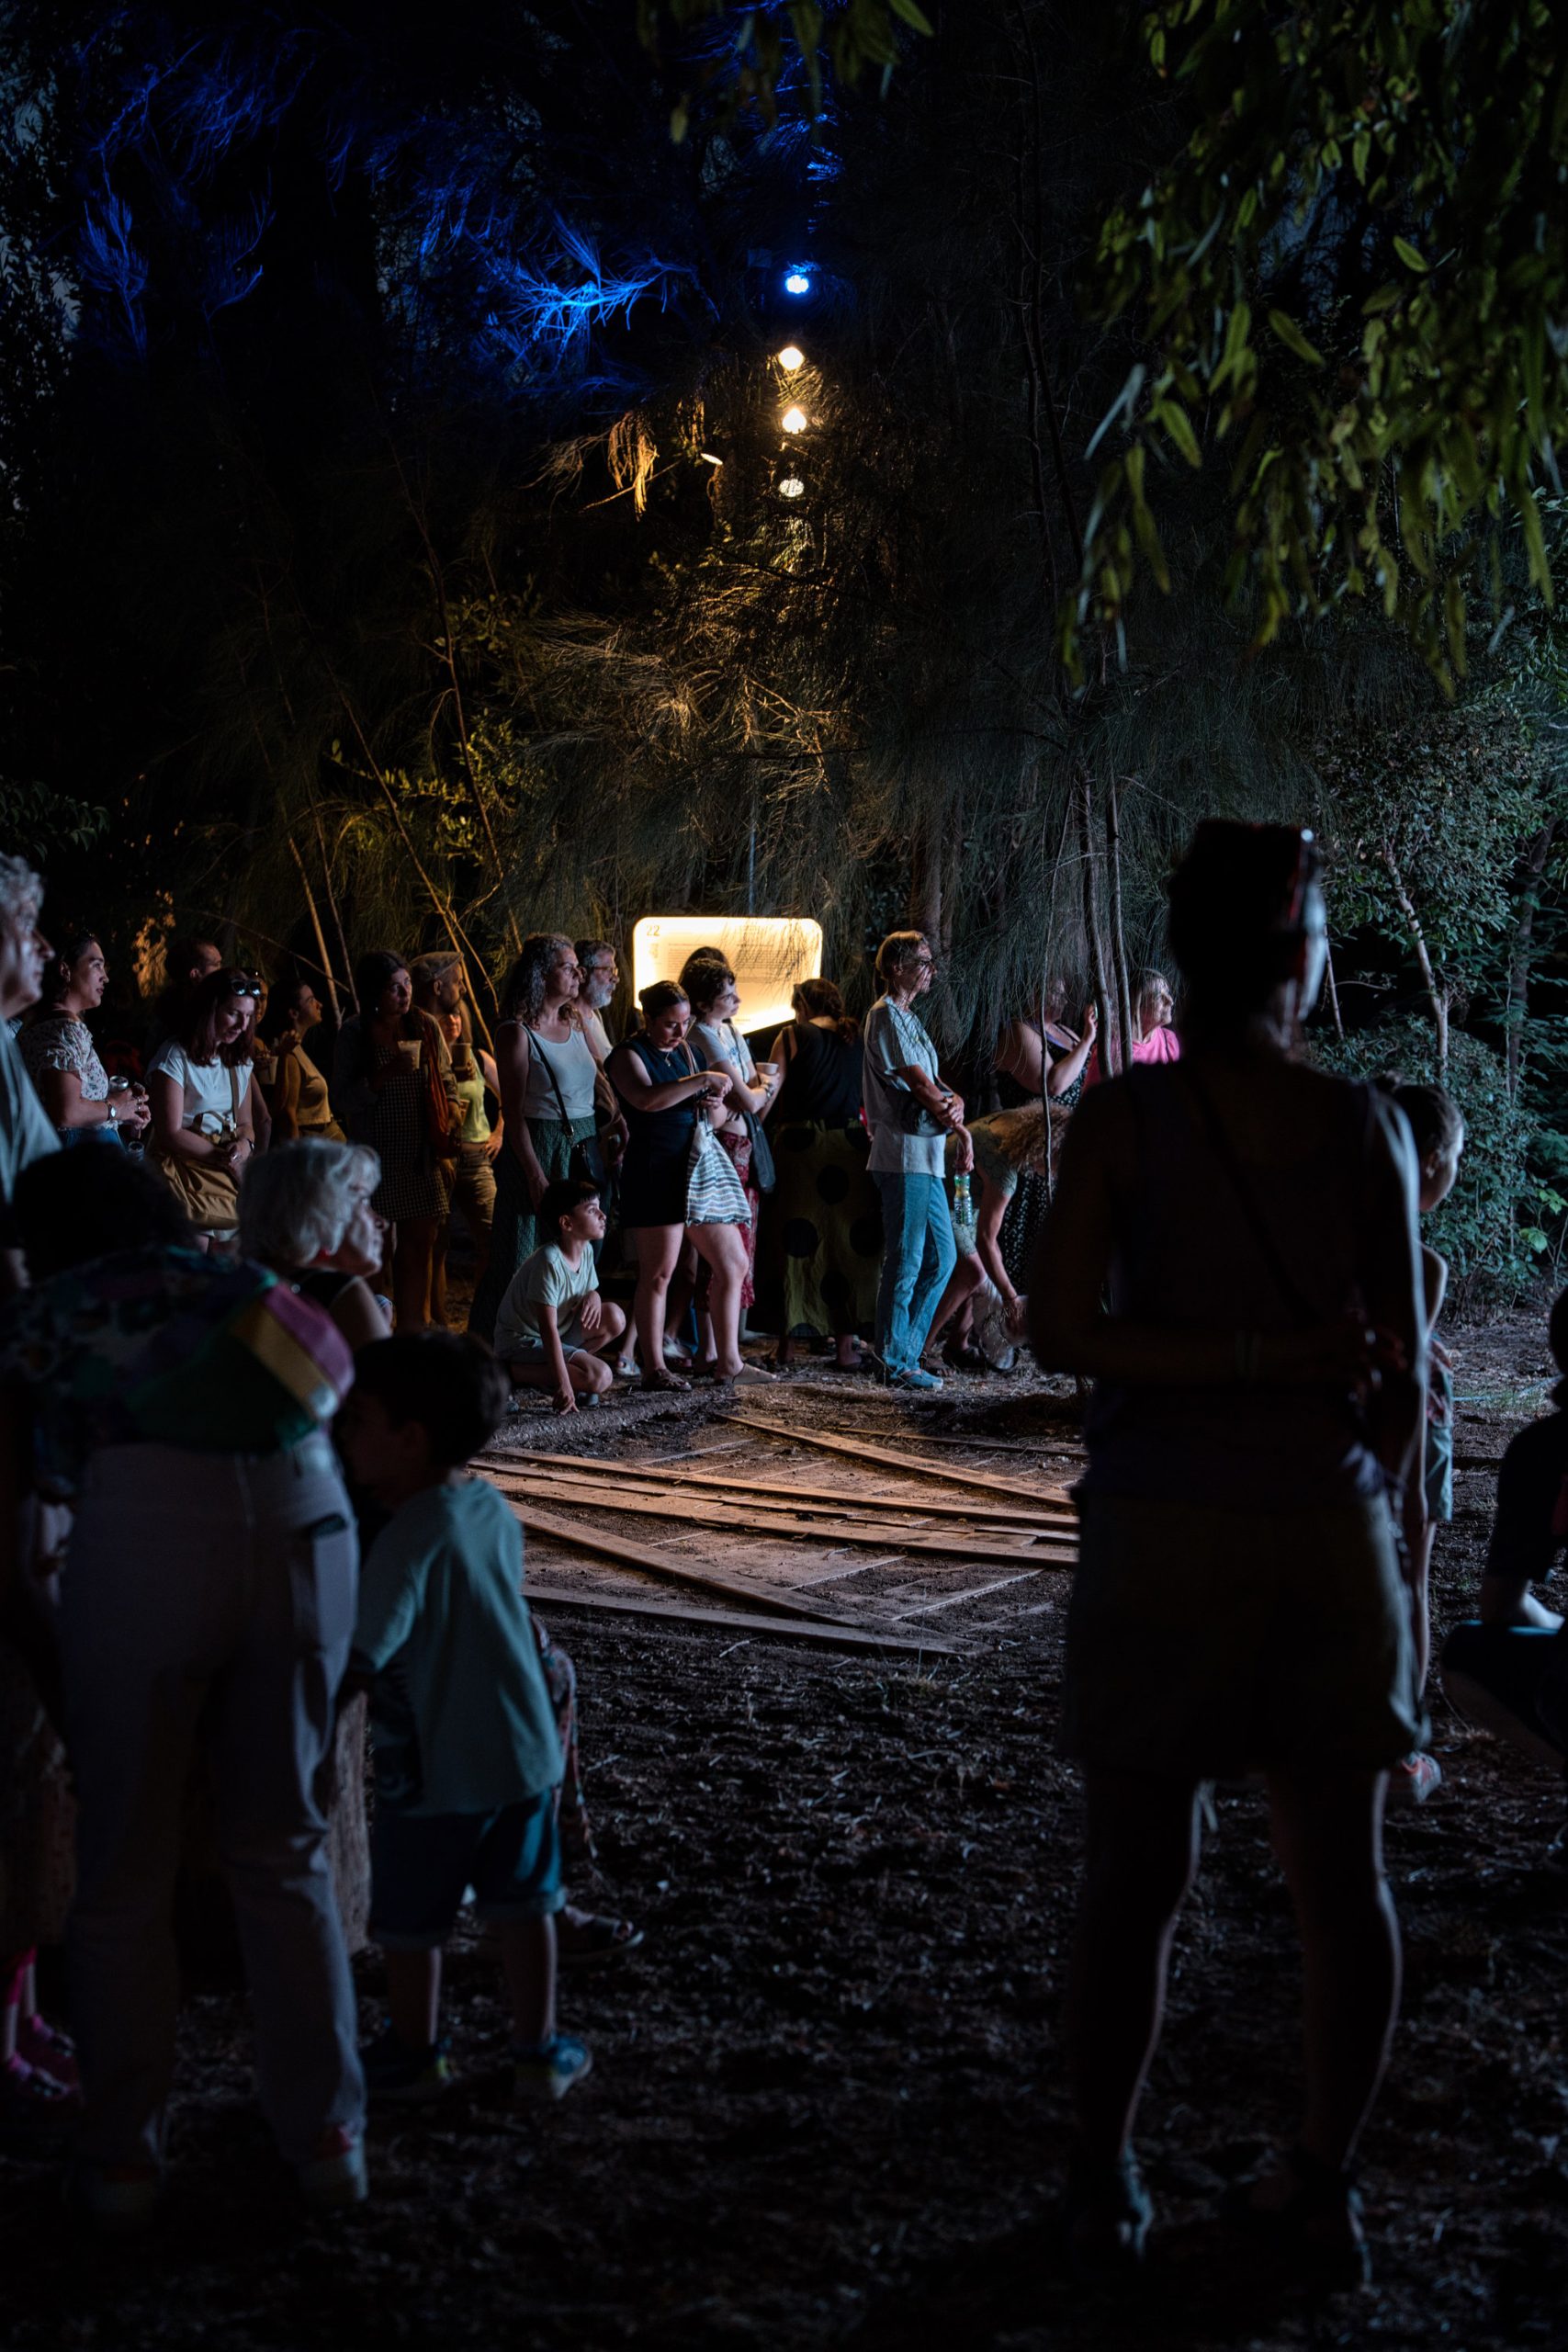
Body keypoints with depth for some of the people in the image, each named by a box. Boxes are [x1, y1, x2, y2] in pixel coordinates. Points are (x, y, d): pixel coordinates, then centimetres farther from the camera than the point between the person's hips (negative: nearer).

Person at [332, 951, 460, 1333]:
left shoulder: (425, 1026, 5)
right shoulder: (354, 1034, -3)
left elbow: (446, 1082, 15)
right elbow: (342, 1100, -4)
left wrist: (450, 1129, 1)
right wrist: (384, 1076, -18)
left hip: (422, 1155, 3)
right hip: (376, 1156, -3)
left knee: (419, 1244, 3)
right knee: (379, 1248, -4)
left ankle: (412, 1330, 11)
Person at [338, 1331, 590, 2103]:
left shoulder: (409, 1540, -21)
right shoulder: (494, 1510, 2)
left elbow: (360, 1650, -25)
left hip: (435, 1771, -7)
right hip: (524, 1749, 7)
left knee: (408, 1921, 12)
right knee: (523, 1906, 16)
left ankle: (414, 2055, 27)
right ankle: (537, 2052, 24)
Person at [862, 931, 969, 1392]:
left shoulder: (907, 1017, 22)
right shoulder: (886, 1014, -9)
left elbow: (931, 1084, 14)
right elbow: (917, 1083, -13)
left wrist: (952, 1104, -8)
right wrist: (960, 1128, -3)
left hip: (926, 1157, 10)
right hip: (904, 1156, -10)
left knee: (941, 1258, 12)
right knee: (905, 1263, -5)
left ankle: (902, 1353, 18)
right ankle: (895, 1363, 1)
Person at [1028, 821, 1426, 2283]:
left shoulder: (1122, 1120, -5)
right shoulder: (1366, 1125, -2)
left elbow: (1060, 1331, -13)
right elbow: (1404, 1364, -2)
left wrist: (1253, 1359, -11)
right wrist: (1389, 1506, 11)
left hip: (1163, 1525, -1)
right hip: (1331, 1519, 1)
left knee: (1135, 1873, 8)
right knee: (1340, 1872, 13)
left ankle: (1106, 2187, 19)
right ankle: (1323, 2187, 22)